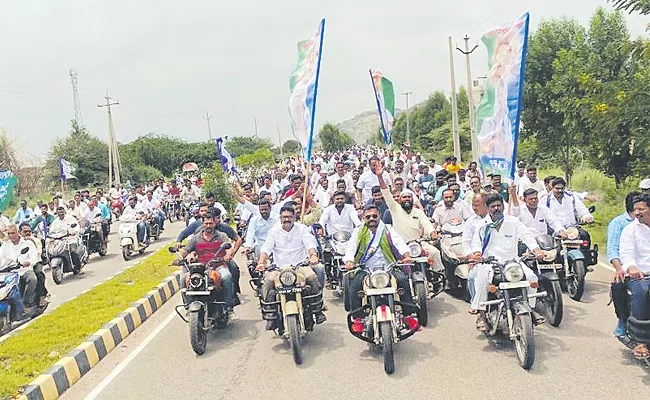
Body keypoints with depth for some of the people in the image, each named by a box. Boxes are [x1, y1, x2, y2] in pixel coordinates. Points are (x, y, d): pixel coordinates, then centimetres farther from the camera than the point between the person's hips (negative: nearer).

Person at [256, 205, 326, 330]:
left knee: (312, 277, -29)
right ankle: (270, 317, -20)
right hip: (279, 268, 1)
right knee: (268, 280, -28)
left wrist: (313, 255, -30)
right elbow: (267, 247, -2)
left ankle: (318, 311, -13)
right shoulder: (274, 231, 10)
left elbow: (310, 243, -8)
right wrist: (261, 262, -22)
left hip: (300, 265, 0)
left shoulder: (302, 228, 8)